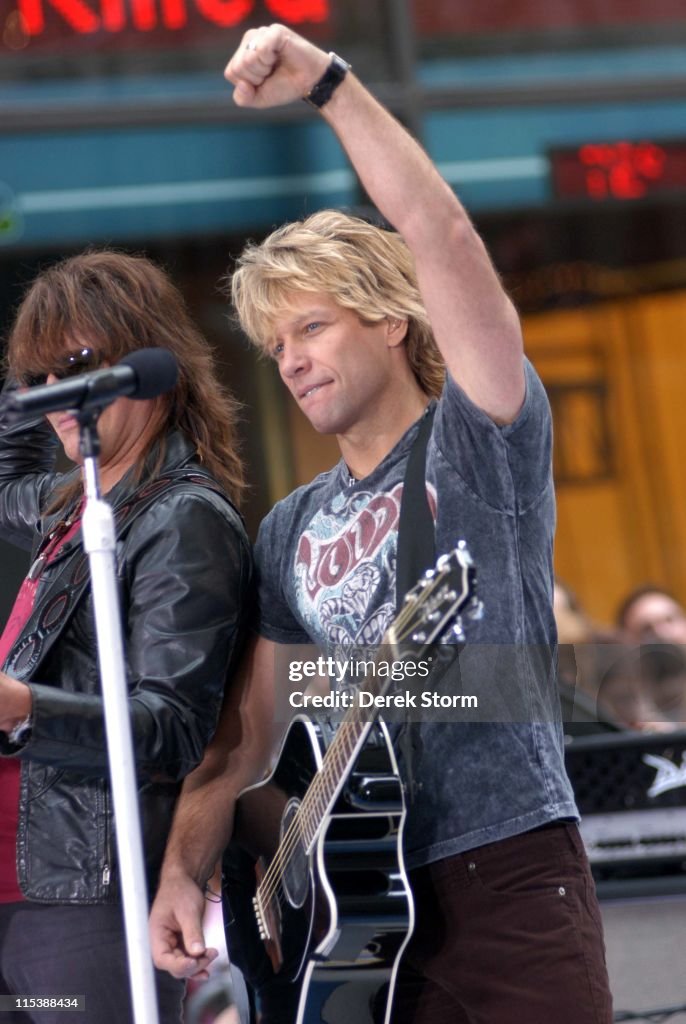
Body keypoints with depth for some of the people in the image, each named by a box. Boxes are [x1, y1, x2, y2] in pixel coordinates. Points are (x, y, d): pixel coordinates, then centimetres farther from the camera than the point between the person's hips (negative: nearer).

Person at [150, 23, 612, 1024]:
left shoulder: (475, 439, 2)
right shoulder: (291, 530, 19)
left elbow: (444, 240, -13)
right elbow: (247, 732, 17)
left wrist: (329, 82, -18)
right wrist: (183, 871, 2)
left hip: (508, 874, -6)